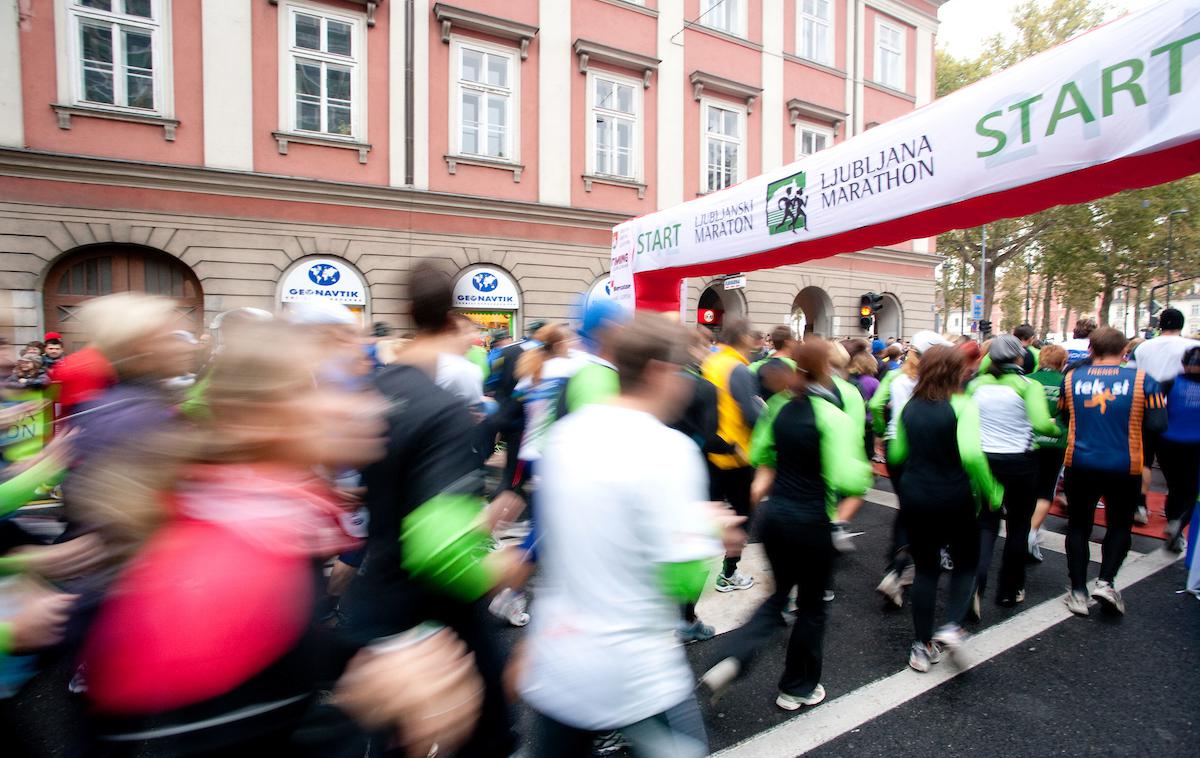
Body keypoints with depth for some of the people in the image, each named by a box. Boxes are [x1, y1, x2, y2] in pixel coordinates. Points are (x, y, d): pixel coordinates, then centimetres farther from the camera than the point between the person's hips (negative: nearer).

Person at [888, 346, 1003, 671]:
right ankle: (952, 626, 6)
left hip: (914, 496, 4)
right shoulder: (962, 406, -13)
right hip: (954, 498, -4)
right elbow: (971, 455, -24)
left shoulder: (910, 406, 3)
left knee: (925, 568, 14)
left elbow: (896, 454, 8)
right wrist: (992, 492, -11)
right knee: (966, 562, 21)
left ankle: (922, 646, 20)